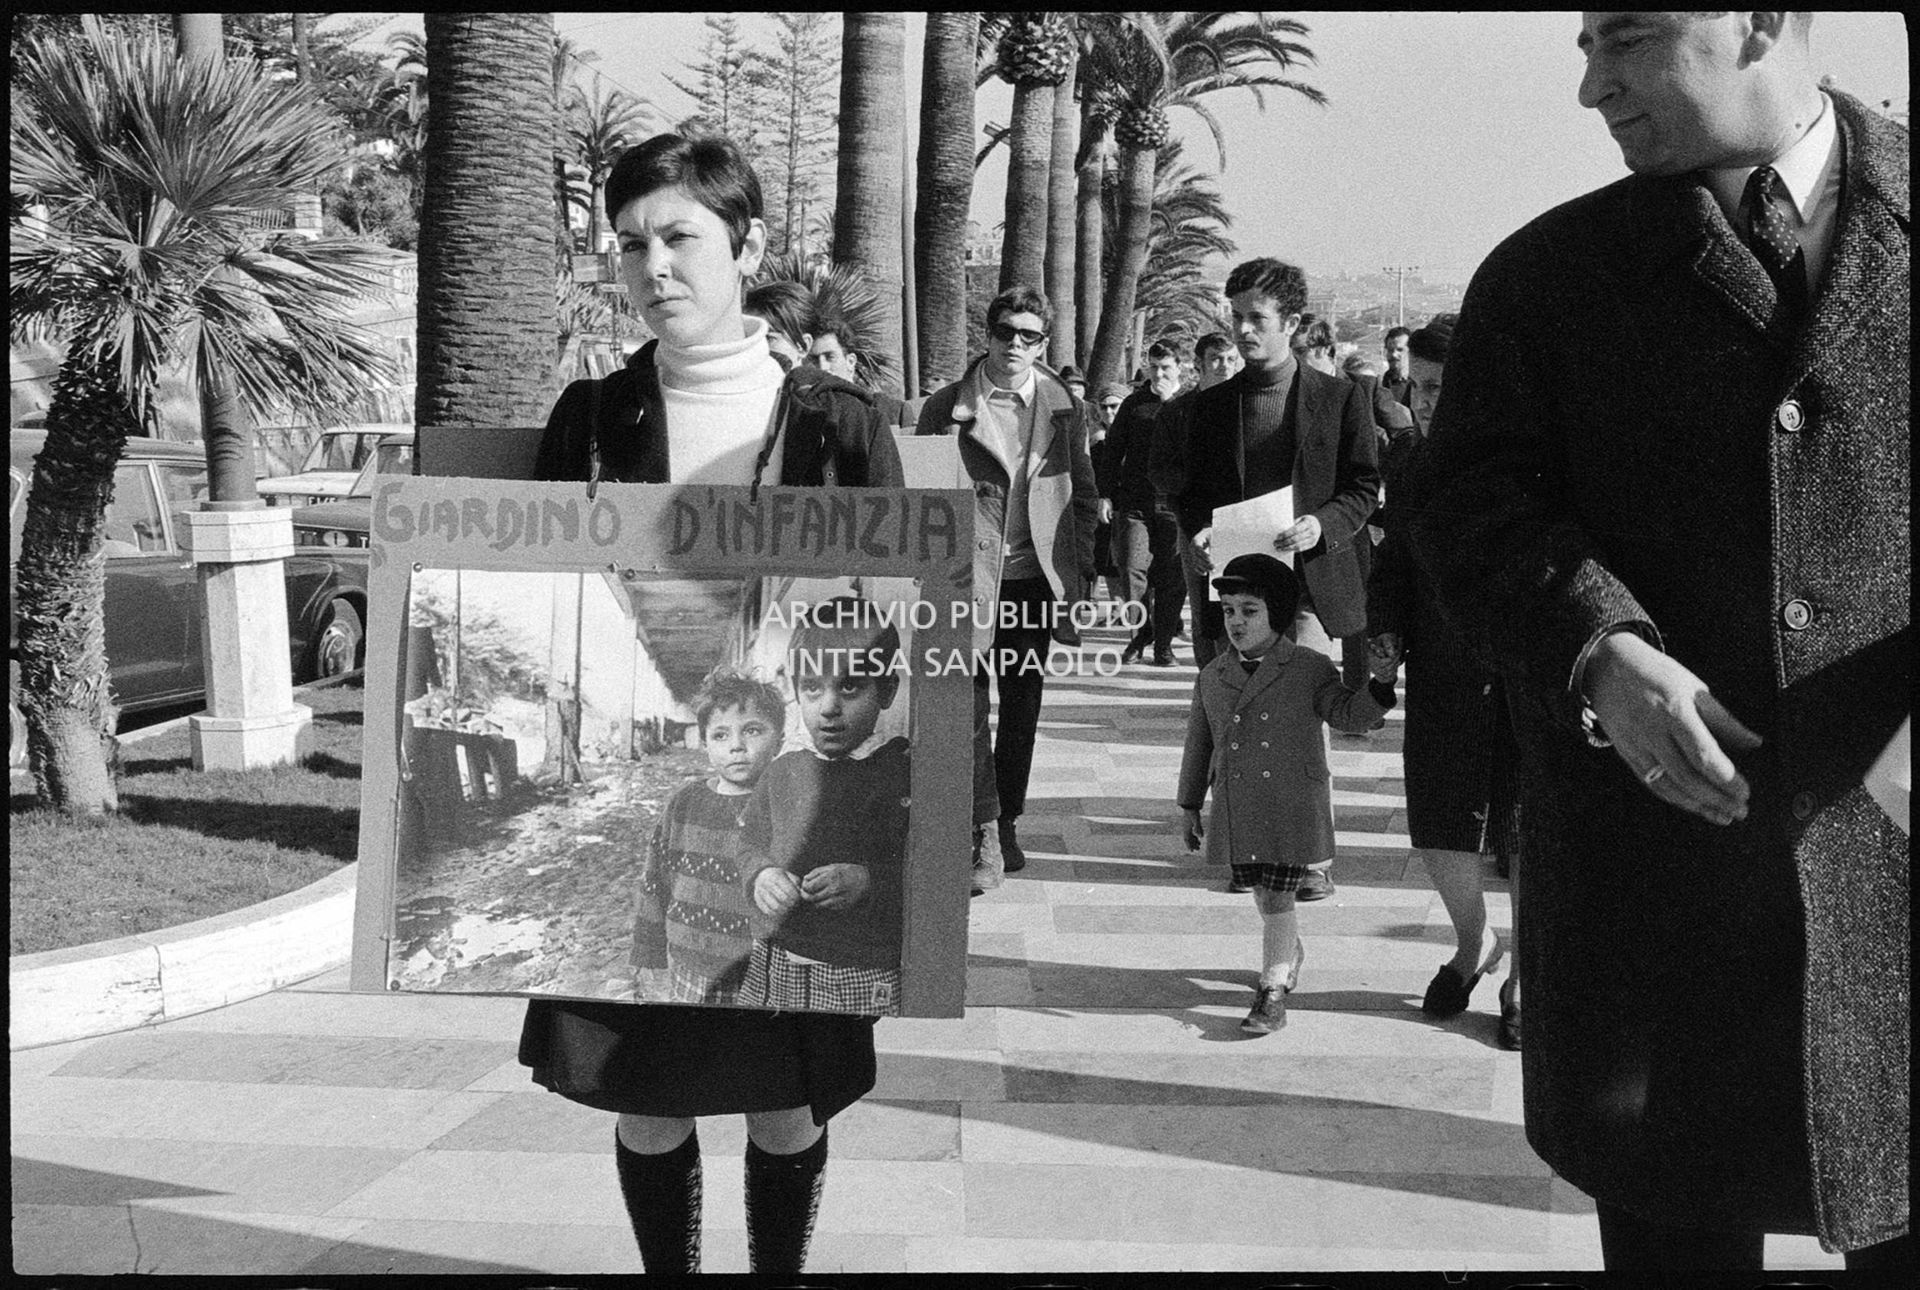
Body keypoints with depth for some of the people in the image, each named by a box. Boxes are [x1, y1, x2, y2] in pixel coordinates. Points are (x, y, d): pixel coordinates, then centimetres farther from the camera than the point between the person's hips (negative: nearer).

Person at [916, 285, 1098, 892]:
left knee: (1022, 705, 10)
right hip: (967, 576, -3)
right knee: (969, 703, -8)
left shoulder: (1065, 409, 7)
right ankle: (985, 835, -6)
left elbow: (1084, 496, 11)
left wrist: (1081, 570, 4)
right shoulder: (947, 408, 0)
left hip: (1035, 578, 3)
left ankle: (1007, 824, 23)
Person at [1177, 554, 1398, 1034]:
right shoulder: (1213, 677, 7)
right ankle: (1292, 954, 40)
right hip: (1238, 809, 4)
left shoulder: (1309, 670, -3)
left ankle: (1273, 993, 1)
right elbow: (1199, 744, 15)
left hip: (1293, 808, -4)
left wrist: (1380, 684, -30)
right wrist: (1189, 805, 19)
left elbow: (1350, 715, -11)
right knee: (1261, 893, 13)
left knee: (1278, 897, -6)